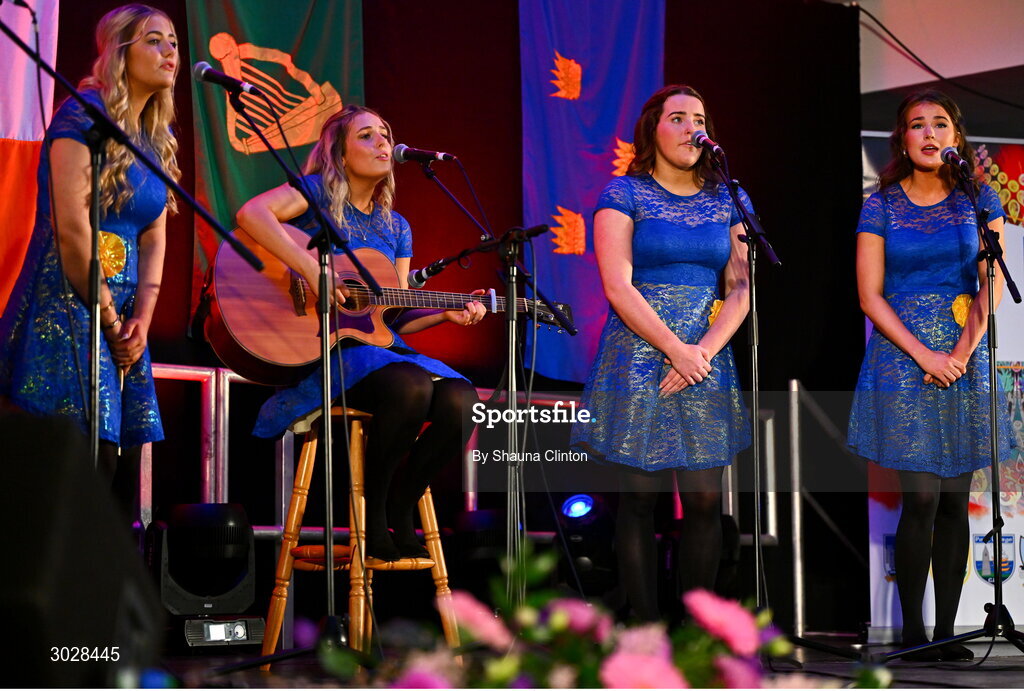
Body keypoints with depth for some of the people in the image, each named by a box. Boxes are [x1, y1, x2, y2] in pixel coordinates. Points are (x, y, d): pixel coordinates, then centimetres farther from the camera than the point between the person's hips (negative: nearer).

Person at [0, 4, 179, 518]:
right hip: (68, 304, -8)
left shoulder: (157, 141, 17)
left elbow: (153, 240, 14)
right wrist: (110, 322, -10)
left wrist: (140, 321, -1)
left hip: (122, 318, 8)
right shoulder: (83, 114, -8)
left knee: (125, 468, 2)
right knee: (91, 462, -15)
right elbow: (72, 231, -14)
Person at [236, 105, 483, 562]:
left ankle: (399, 510, -3)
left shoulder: (396, 228, 18)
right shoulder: (318, 193, 0)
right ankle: (372, 512, -13)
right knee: (412, 387, -35)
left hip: (378, 344, 6)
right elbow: (250, 214, -20)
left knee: (461, 401, -22)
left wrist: (447, 314, 0)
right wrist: (311, 270, -26)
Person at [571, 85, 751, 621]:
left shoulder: (729, 200, 13)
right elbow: (618, 287, -8)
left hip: (705, 363, 4)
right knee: (640, 497, -2)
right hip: (640, 360, -3)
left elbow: (741, 287, 6)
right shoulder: (624, 195, 1)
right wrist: (677, 349, -14)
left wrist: (705, 350, -9)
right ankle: (645, 629, 3)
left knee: (705, 500, -1)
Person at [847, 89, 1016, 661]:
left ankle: (947, 631, 8)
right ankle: (912, 631, -1)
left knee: (956, 501, 3)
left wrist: (962, 353, -11)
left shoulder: (979, 200, 5)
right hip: (903, 360, -2)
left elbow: (993, 284, 1)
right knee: (922, 498, -8)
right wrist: (925, 356, -11)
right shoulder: (882, 206, 2)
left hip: (966, 362, 2)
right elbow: (870, 296, -2)